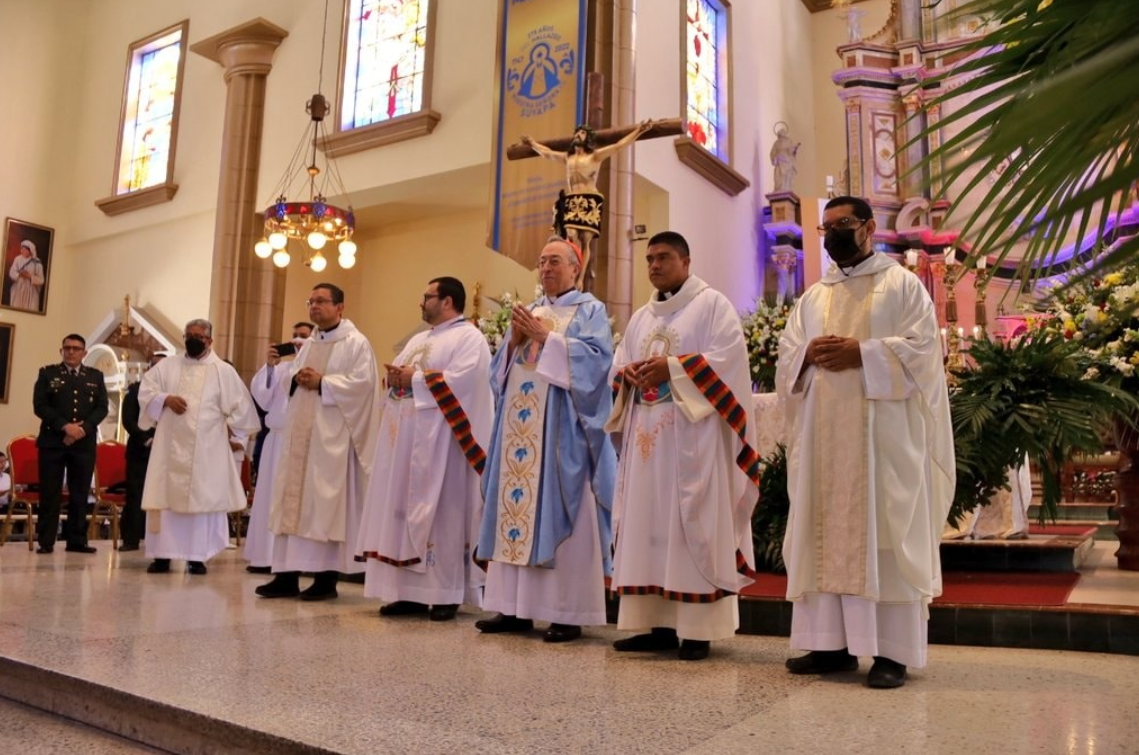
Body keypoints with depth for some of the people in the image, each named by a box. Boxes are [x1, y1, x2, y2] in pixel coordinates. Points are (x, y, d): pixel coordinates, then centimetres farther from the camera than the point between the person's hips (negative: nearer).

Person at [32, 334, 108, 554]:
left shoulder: (95, 376, 13)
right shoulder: (47, 373, 8)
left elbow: (102, 408, 5)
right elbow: (40, 405, -2)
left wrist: (83, 428, -11)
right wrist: (65, 426, -14)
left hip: (85, 442, 2)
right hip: (52, 441, -1)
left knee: (80, 493, 2)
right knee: (50, 493, -1)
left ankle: (77, 540, 7)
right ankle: (46, 541, 5)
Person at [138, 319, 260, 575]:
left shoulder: (224, 371, 5)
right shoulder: (167, 365, 12)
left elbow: (241, 405, 5)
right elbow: (145, 390, 7)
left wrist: (237, 436, 1)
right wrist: (165, 398, -11)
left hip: (206, 449, -2)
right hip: (170, 446, 2)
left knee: (202, 500, -3)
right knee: (165, 497, 2)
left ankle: (197, 556, 2)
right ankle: (162, 555, 7)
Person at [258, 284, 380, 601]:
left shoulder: (356, 343, -3)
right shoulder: (308, 344, 20)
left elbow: (362, 383, -15)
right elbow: (289, 379, 21)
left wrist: (321, 382, -14)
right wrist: (296, 379, -1)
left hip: (331, 435, -8)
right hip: (299, 432, 8)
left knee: (326, 503, -6)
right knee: (292, 500, 5)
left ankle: (327, 577, 1)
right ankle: (288, 574, 10)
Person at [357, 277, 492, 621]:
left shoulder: (469, 337, -5)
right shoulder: (418, 340, 22)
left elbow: (459, 381, -18)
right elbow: (397, 372, 22)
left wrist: (415, 379, -12)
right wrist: (394, 376, -1)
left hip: (439, 441, -9)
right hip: (404, 438, 9)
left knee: (439, 513, -5)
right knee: (405, 511, 6)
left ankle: (446, 593, 2)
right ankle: (411, 591, 12)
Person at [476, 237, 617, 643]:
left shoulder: (590, 310, 4)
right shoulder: (528, 312, 20)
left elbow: (595, 358, -13)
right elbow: (501, 367, 17)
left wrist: (545, 337, -13)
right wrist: (515, 341, -2)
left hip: (561, 428, -6)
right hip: (519, 424, 6)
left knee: (559, 517, -6)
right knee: (515, 509, 4)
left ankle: (567, 612, -1)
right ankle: (515, 607, 10)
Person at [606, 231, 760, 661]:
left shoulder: (713, 304, 1)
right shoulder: (641, 317, 21)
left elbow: (727, 360, -12)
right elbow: (619, 363, 18)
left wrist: (672, 368, -18)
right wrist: (628, 374, -5)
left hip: (693, 435, -7)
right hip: (646, 434, 7)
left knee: (692, 526, -7)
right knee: (648, 524, 5)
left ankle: (698, 628, -1)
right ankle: (659, 623, 11)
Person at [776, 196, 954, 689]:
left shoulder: (903, 286, 5)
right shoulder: (812, 298, 19)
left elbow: (922, 347, -7)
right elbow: (786, 358, 13)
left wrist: (861, 353, -16)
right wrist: (810, 354, -9)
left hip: (884, 434, -5)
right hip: (824, 435, 5)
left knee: (884, 536, -5)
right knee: (827, 535, 3)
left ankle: (891, 651, -1)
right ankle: (832, 643, 9)